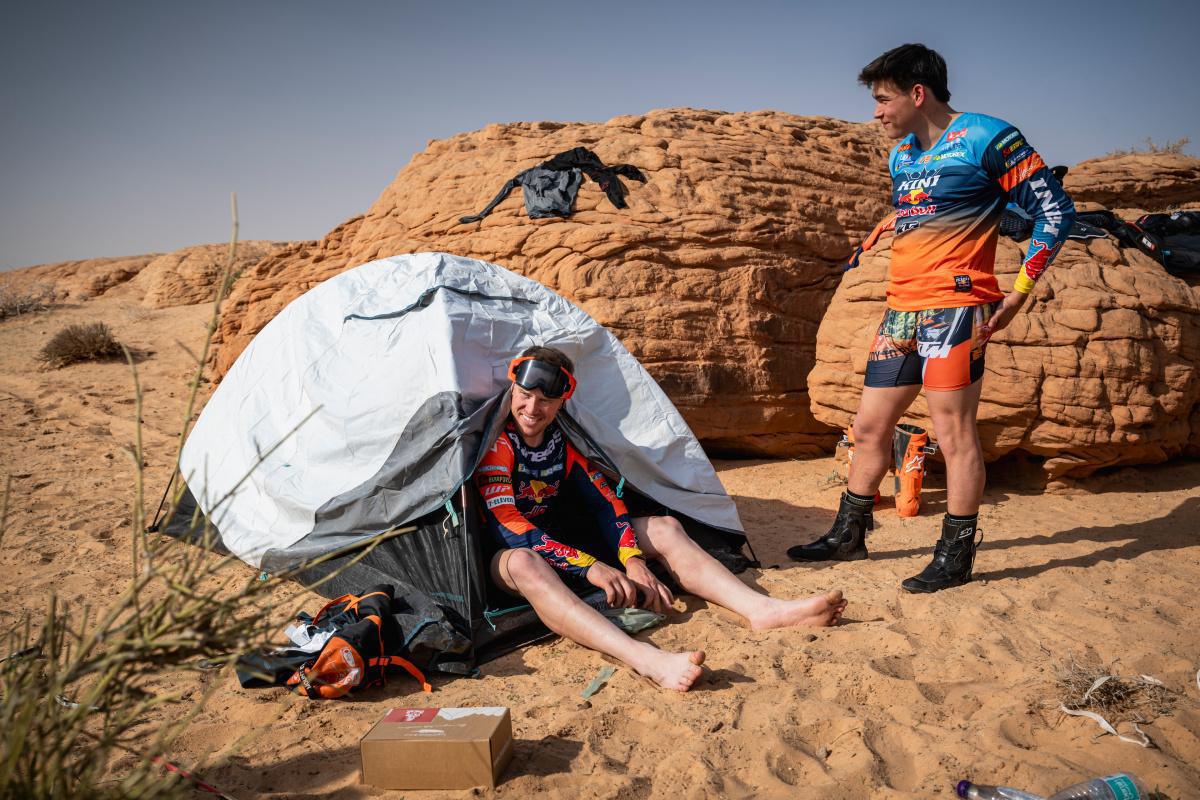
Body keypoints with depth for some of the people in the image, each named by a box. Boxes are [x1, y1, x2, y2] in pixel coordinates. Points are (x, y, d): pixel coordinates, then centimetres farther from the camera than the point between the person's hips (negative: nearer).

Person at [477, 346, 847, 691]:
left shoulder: (560, 442, 2)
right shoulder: (494, 444, -18)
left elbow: (603, 503, 0)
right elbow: (510, 530, -27)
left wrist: (632, 558, -19)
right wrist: (590, 568, -35)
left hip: (564, 544, 7)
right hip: (507, 556, -7)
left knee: (664, 528, -5)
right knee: (523, 563, -44)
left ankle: (763, 609, -24)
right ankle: (645, 659, -63)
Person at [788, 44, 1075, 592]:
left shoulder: (985, 138, -5)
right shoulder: (900, 155, 17)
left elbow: (1055, 210, -5)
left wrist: (1019, 291, -9)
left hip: (954, 307, -8)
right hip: (901, 311, 8)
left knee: (953, 430, -3)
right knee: (869, 427, 10)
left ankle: (955, 556, 8)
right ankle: (848, 535, 23)